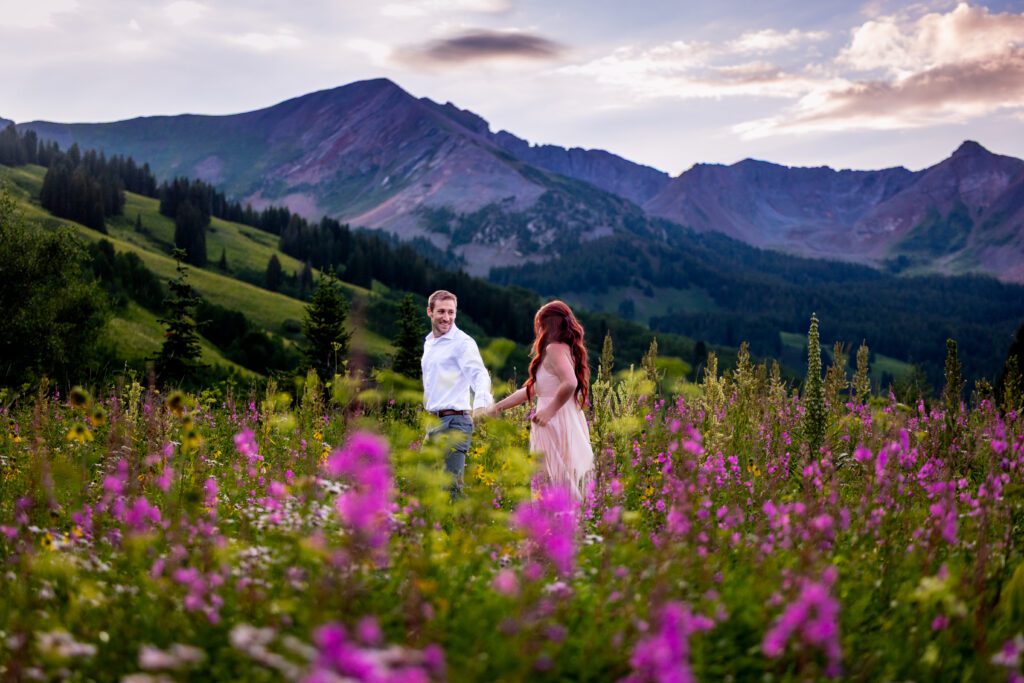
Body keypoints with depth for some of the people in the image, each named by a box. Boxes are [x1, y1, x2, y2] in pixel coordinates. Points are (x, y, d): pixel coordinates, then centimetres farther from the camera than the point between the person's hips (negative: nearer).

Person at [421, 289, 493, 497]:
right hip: (434, 422, 9)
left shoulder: (462, 342, -9)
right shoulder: (428, 342, 17)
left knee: (451, 486, -10)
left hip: (454, 422, -9)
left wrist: (481, 401, -43)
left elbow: (479, 373, -23)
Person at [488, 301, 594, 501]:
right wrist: (497, 407, 28)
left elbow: (570, 382, -28)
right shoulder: (566, 349, 20)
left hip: (556, 424, -9)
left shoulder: (555, 348, -8)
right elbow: (532, 389, 25)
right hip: (570, 423, 9)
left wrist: (549, 410, -19)